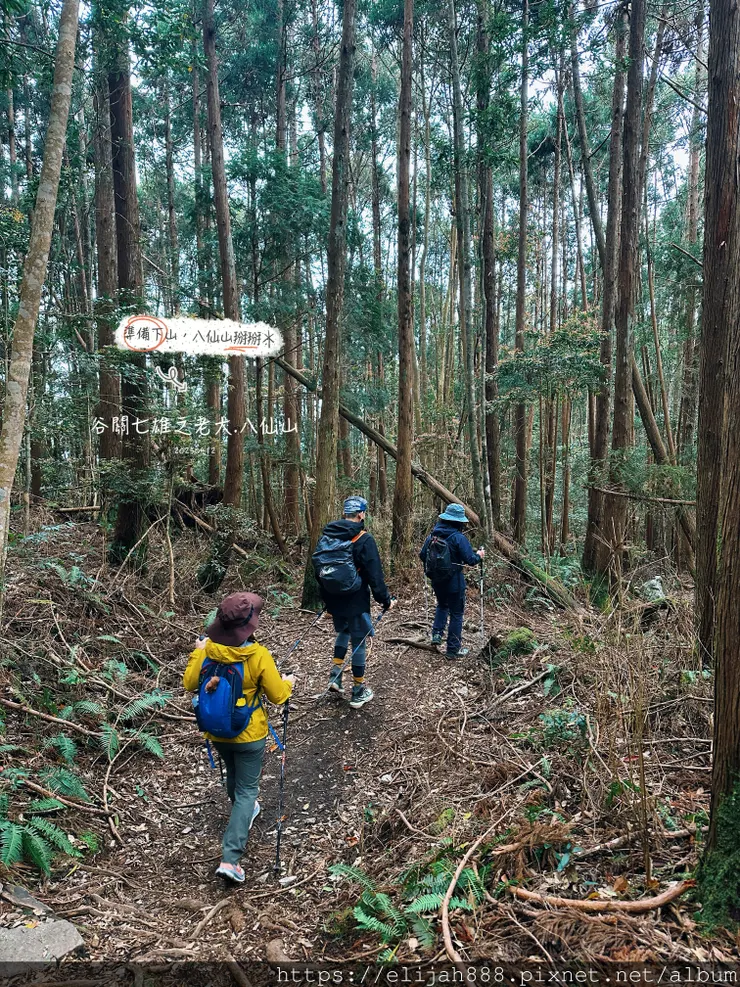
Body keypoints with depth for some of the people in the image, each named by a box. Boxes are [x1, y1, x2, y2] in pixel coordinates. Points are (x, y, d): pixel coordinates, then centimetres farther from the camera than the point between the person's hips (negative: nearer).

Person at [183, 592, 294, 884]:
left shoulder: (205, 649, -17)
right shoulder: (259, 656, -25)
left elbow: (189, 684, -2)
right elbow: (277, 696, -14)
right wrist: (287, 682, 7)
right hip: (249, 734, -4)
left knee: (233, 776, 30)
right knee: (247, 788, 11)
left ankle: (243, 812, 56)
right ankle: (230, 858, 6)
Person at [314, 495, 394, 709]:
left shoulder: (326, 536, 3)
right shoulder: (363, 539, -16)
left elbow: (318, 568, 11)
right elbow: (375, 575, -16)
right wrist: (385, 600, -4)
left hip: (333, 600, 6)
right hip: (355, 601, -6)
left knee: (343, 632, 29)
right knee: (358, 641, 6)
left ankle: (336, 673, 19)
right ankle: (358, 692, 16)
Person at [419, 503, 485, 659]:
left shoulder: (433, 535, -1)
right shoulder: (458, 538, -19)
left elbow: (422, 555, 6)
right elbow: (470, 560, -20)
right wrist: (479, 556, 1)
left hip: (436, 581, 5)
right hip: (454, 582, -5)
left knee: (442, 605, 31)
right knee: (456, 613, 9)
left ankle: (437, 634, 18)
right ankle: (453, 649, 15)